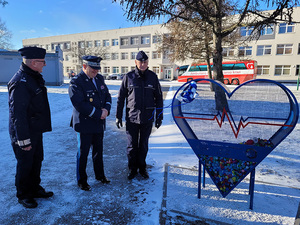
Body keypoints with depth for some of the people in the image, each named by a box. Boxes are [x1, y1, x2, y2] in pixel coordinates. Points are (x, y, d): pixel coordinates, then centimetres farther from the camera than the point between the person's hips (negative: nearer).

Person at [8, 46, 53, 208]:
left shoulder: (34, 78, 10)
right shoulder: (20, 82, -22)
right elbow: (18, 114, -24)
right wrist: (24, 139, -22)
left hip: (36, 131, 9)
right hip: (24, 133, -9)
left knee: (37, 161, 20)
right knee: (25, 165, 7)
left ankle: (35, 189, 38)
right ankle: (23, 195, 27)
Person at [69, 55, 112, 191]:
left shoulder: (99, 79, 8)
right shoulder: (76, 82, -14)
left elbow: (107, 96, 11)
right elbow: (79, 104, -23)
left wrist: (106, 109, -9)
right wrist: (98, 113, -20)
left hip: (99, 123, 7)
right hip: (84, 124, -6)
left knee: (98, 150, 18)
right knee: (83, 153, 7)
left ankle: (100, 175, 37)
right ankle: (81, 180, 26)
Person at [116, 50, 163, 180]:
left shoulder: (153, 77, 3)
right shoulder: (128, 77, 0)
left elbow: (158, 98, 8)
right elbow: (121, 98, 3)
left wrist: (159, 117, 6)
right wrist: (118, 116, 1)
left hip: (147, 118, 1)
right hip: (131, 118, -1)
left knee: (143, 145, 13)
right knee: (132, 145, 7)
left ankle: (142, 168, 31)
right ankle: (132, 169, 26)